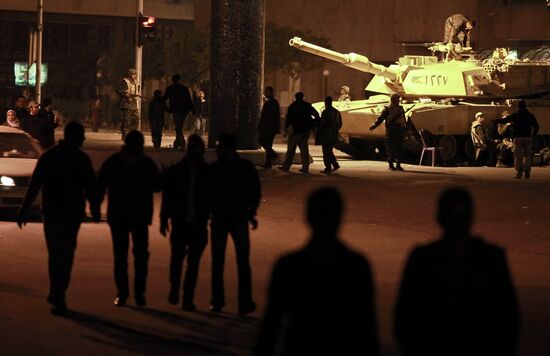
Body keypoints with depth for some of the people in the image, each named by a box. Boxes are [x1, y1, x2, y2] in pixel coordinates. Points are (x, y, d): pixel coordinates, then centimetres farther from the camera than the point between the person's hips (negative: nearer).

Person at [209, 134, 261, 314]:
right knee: (217, 262, 6)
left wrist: (251, 213, -4)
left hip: (239, 219, -1)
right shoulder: (213, 169, -1)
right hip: (219, 219, 2)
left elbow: (255, 192, 3)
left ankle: (245, 302, 3)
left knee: (243, 262, -1)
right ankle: (217, 300, 15)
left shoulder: (246, 168, -4)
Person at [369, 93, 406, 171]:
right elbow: (381, 118, -6)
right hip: (391, 132, -5)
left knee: (400, 149, 2)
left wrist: (406, 129, 23)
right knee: (391, 149, -5)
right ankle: (390, 164, 2)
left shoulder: (400, 108, 16)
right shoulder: (387, 109, -1)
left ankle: (398, 164, 8)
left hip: (400, 131, 5)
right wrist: (374, 125, -20)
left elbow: (404, 119, 24)